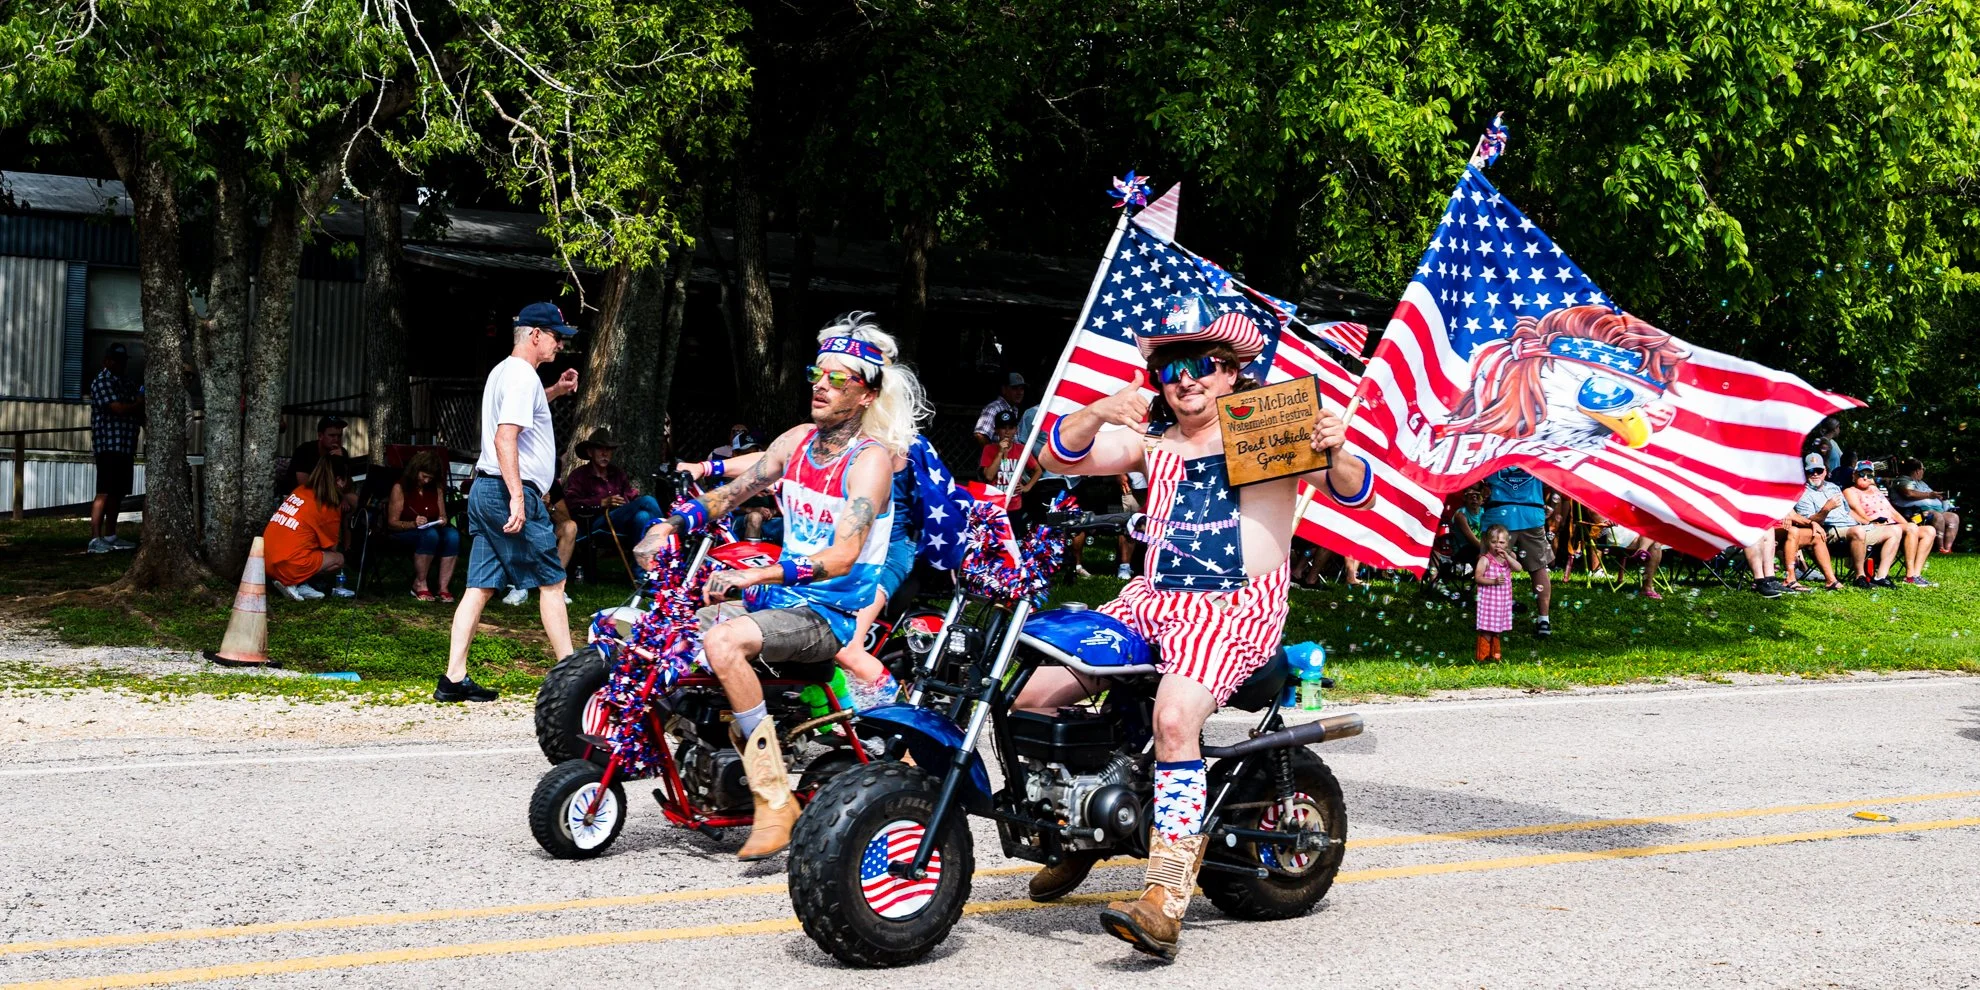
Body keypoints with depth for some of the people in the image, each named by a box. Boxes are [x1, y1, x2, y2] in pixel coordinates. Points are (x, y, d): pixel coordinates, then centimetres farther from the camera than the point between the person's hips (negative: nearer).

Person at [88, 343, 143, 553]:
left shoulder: (128, 384, 20)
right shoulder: (102, 381, -7)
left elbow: (138, 413, 23)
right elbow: (118, 408, -19)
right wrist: (139, 404, -2)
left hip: (127, 445, 9)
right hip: (109, 445, -9)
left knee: (118, 493, 11)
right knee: (104, 493, -13)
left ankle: (110, 537, 17)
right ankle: (95, 539, -15)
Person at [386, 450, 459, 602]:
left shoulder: (436, 489, 11)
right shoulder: (400, 488, -5)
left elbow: (443, 516, 18)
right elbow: (392, 523, -9)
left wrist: (442, 520, -7)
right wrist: (413, 524, -27)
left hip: (433, 529, 5)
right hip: (403, 533, -5)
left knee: (453, 535, -30)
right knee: (430, 535, -39)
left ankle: (443, 587, -30)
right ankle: (419, 585, -26)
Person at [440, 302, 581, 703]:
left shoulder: (502, 372, 18)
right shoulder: (523, 376, -13)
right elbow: (505, 437, -23)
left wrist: (553, 392, 30)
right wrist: (517, 497, -27)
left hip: (484, 491, 9)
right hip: (509, 490, -9)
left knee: (480, 586, 5)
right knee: (552, 581, 0)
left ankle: (454, 679, 2)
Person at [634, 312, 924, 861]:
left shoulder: (871, 459, -14)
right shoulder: (798, 440, 9)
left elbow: (842, 556, -26)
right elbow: (733, 491, 16)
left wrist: (754, 576, -34)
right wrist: (671, 524, -2)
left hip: (832, 615, -8)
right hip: (778, 595, 8)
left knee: (723, 641, -32)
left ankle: (775, 798, -28)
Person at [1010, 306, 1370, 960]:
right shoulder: (1152, 441, 16)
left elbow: (1355, 495, -3)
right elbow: (1059, 457, 7)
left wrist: (1336, 453, -26)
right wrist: (1100, 411, -13)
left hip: (1237, 606, -6)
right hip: (1151, 600, 6)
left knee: (1174, 718, -34)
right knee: (1029, 693, -7)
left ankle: (1166, 902, -34)